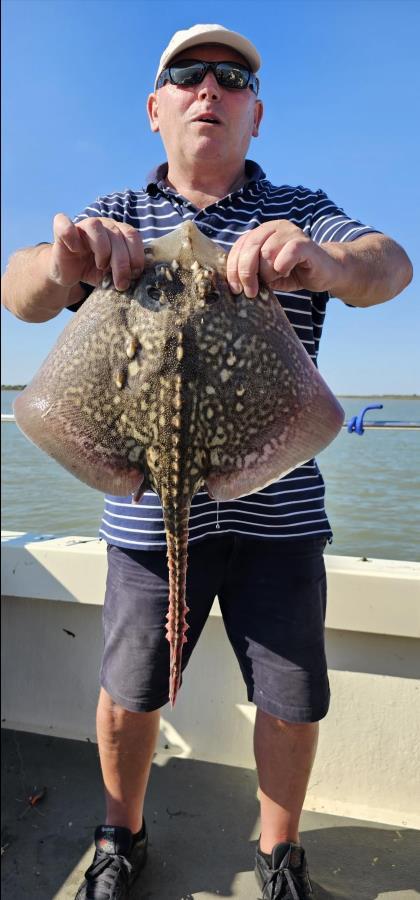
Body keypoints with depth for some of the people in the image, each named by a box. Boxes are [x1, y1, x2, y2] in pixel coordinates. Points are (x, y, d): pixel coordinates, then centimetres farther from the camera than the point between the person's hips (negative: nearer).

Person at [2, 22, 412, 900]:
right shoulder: (115, 219, 9)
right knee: (130, 695, 12)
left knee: (293, 702, 9)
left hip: (277, 509, 1)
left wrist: (322, 261, -35)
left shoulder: (302, 213, 9)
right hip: (151, 507, 1)